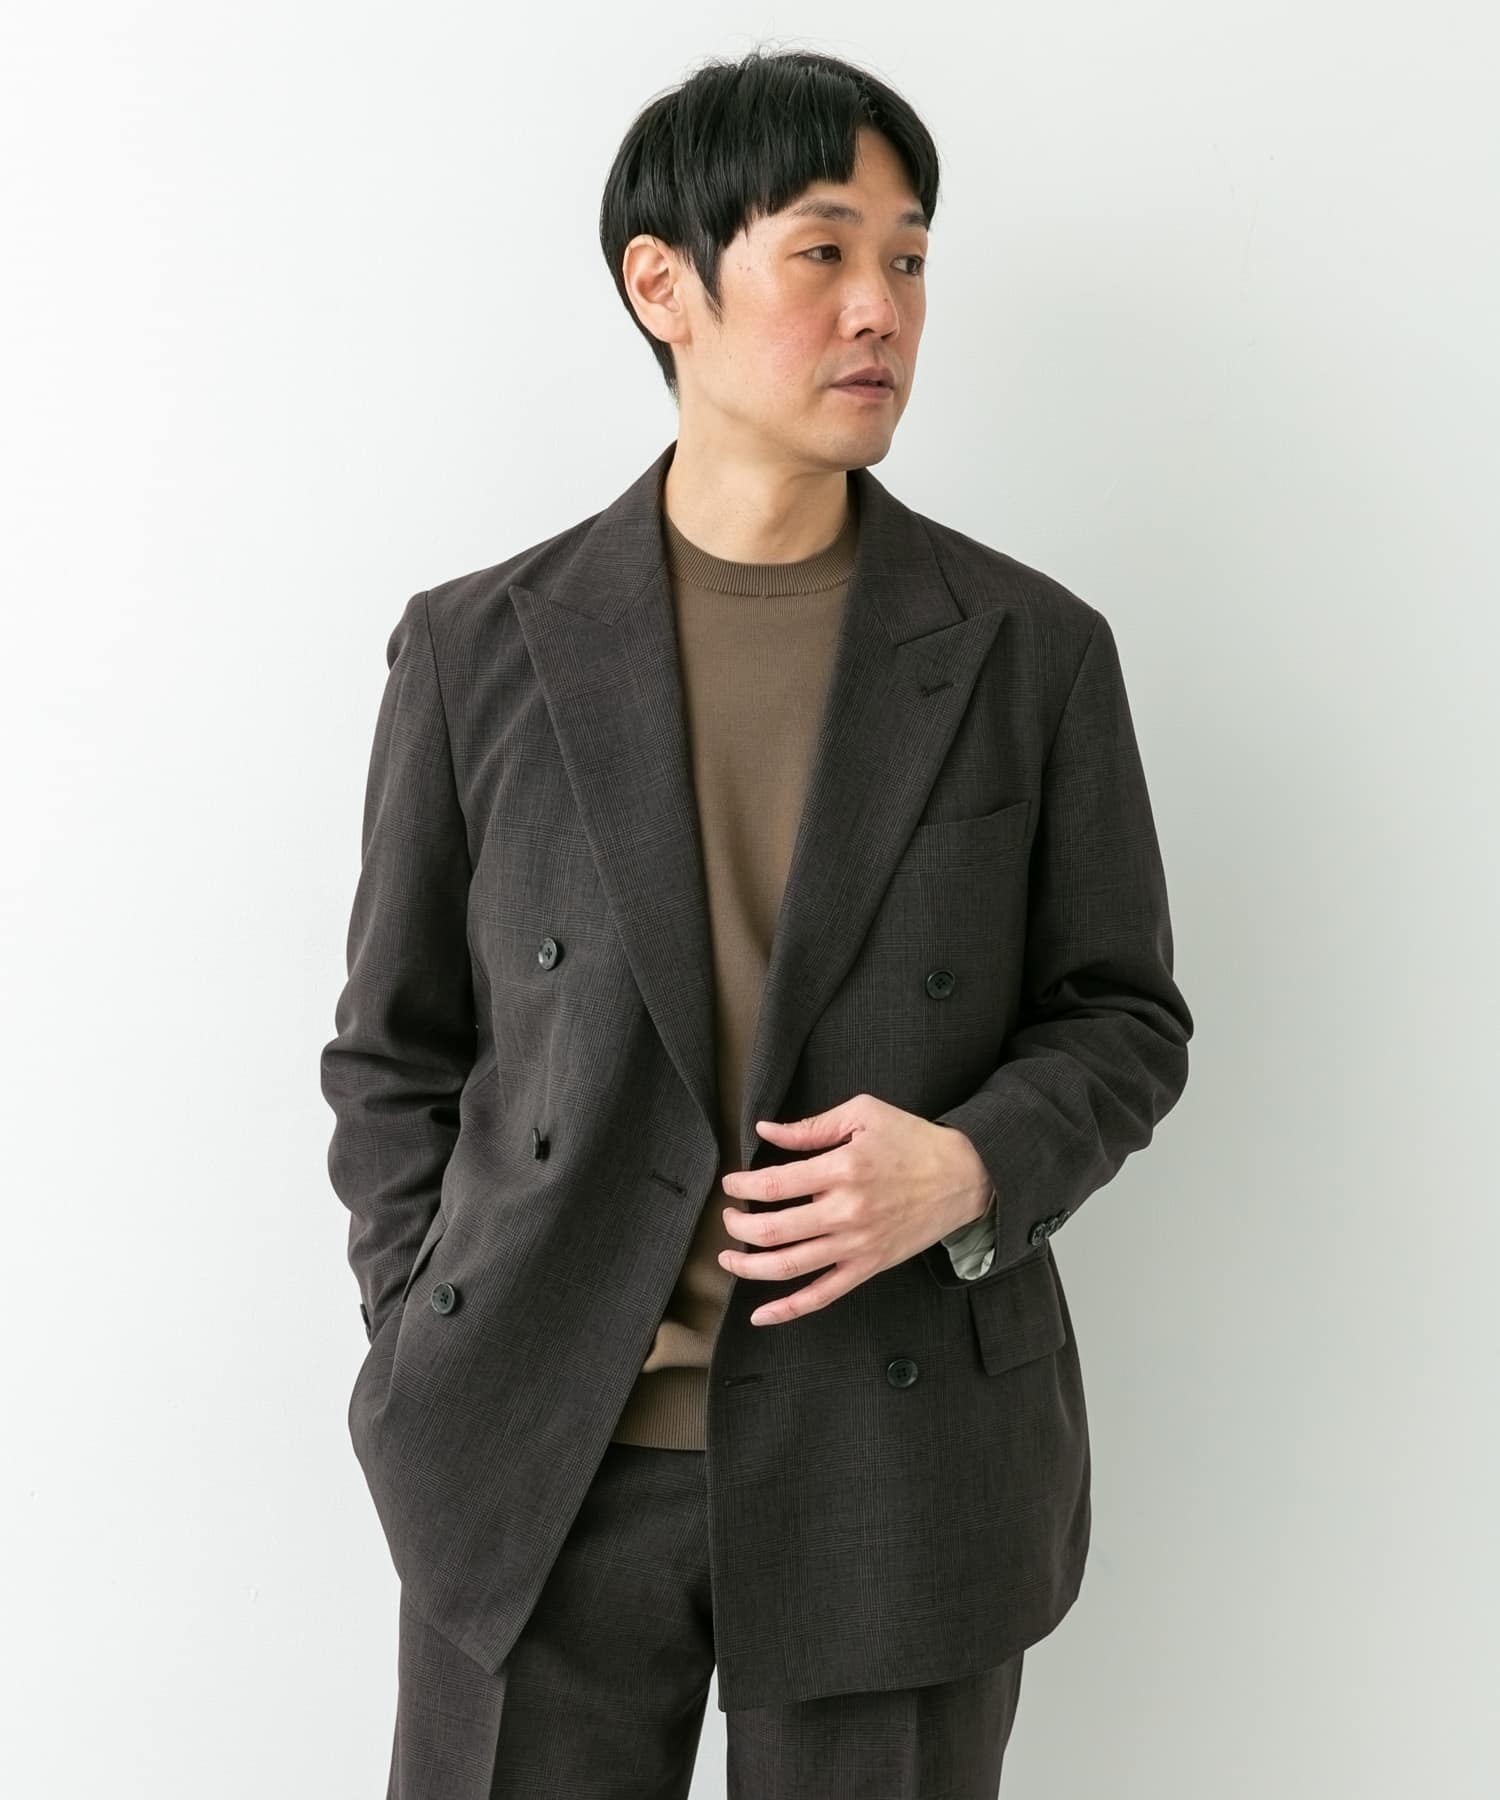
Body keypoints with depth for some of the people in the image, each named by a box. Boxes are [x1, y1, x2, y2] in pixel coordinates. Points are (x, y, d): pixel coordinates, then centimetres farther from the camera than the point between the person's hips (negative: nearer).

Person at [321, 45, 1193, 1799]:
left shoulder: (1031, 650, 1)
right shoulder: (481, 648, 1)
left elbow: (1123, 1016, 6)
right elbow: (397, 1052, 7)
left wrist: (971, 1166, -13)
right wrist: (427, 1374, -1)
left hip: (904, 1466, 0)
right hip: (539, 1472, 0)